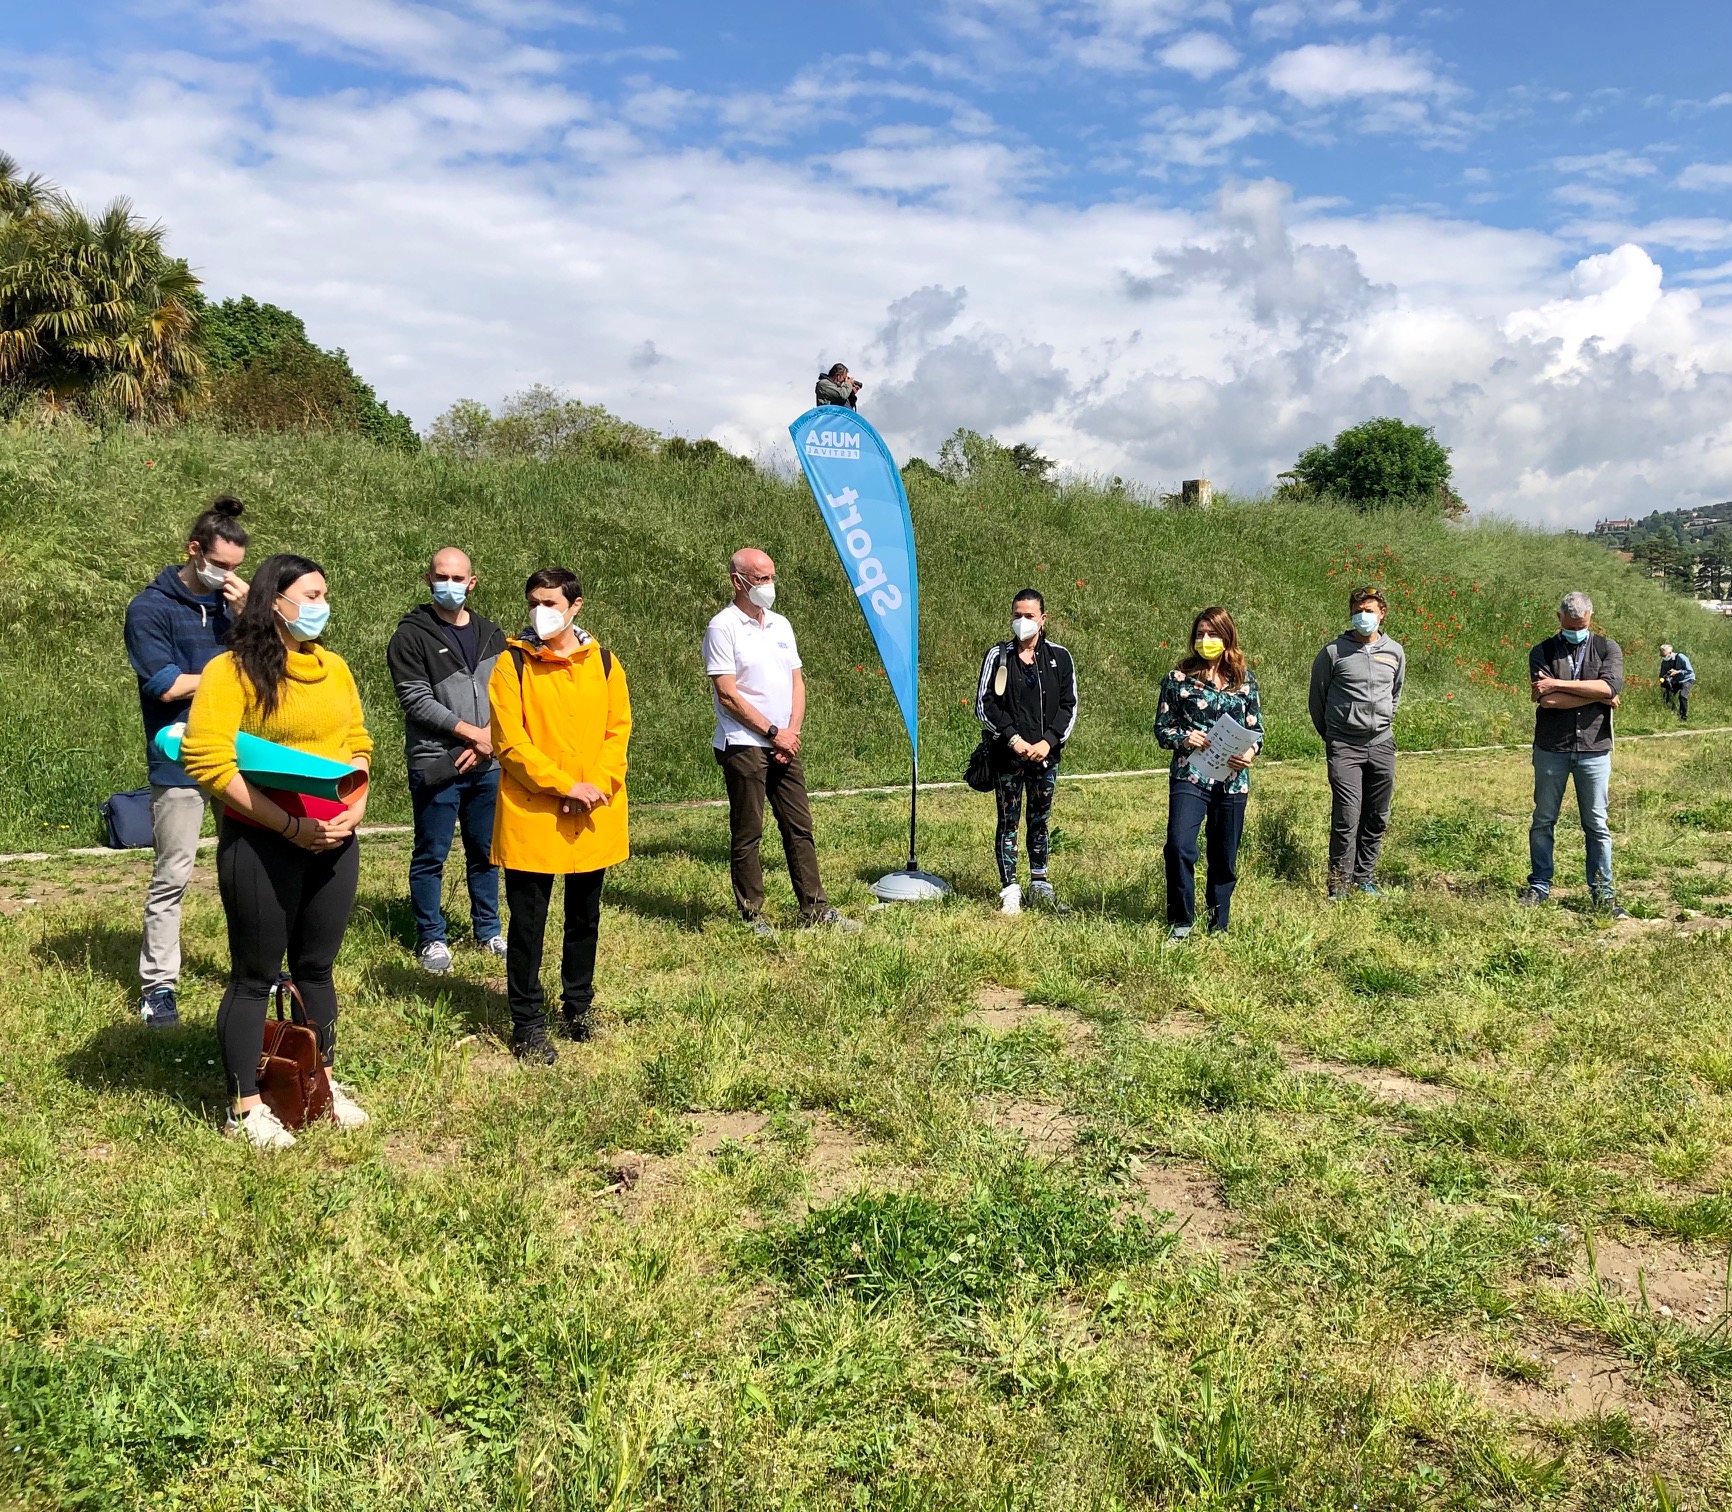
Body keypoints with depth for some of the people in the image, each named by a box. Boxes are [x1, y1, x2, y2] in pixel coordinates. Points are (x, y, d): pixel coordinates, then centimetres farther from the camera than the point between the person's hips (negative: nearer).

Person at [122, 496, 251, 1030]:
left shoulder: (231, 603, 11)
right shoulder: (151, 609, -5)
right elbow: (166, 685, -13)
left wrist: (245, 617, -8)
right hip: (181, 762, -5)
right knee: (171, 877, -1)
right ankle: (158, 984, 7)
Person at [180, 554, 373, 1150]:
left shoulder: (333, 667, 10)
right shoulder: (232, 670, -10)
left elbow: (357, 744, 14)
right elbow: (208, 761, -17)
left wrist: (355, 807, -5)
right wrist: (290, 824, -19)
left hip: (335, 841, 5)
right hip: (261, 844, -5)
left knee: (316, 968, 16)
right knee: (255, 975, 5)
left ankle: (322, 1081, 29)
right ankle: (246, 1107, 17)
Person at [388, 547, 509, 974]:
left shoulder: (491, 635, 12)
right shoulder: (411, 636, -4)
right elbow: (417, 701, -11)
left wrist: (487, 742, -8)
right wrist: (474, 733, -12)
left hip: (487, 764, 5)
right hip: (435, 765, -4)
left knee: (486, 852, 12)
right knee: (431, 856, 2)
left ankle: (488, 930, 26)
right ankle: (431, 939, 14)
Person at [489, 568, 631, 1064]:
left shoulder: (603, 662, 5)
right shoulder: (513, 663, -5)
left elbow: (619, 728, 4)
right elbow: (510, 740, -11)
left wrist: (599, 784, -12)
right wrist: (565, 785, -17)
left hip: (594, 817, 3)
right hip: (531, 815, -3)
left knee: (585, 916, 15)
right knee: (528, 922, 3)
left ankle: (579, 1005, 32)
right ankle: (528, 1023, 14)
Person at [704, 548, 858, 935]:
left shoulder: (781, 625, 13)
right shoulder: (723, 627, -8)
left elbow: (797, 683, 14)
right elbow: (727, 694, -13)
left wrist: (792, 731, -1)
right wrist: (773, 732, -11)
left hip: (784, 745, 7)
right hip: (743, 747, -7)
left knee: (800, 827, 8)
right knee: (747, 834, 1)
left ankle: (814, 909, 14)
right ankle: (752, 915, 10)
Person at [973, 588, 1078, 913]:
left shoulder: (1059, 657, 5)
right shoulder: (998, 656, 1)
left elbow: (1068, 705, 4)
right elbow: (984, 704, -3)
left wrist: (1048, 741, -10)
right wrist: (1013, 738, -13)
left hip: (1046, 755, 2)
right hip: (1007, 756, -2)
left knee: (1039, 822, 11)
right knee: (1008, 822, 2)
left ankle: (1039, 885, 22)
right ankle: (1009, 890, 7)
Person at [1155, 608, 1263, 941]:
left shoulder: (1245, 680, 8)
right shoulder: (1179, 678, 1)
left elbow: (1256, 728, 11)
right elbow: (1161, 727, 3)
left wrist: (1250, 752, -10)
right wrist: (1183, 739, -18)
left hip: (1232, 780, 3)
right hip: (1189, 776, -2)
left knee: (1225, 857, 10)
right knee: (1179, 846, -19)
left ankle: (1219, 925, 26)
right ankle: (1181, 921, -1)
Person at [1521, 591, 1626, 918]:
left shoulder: (1607, 648, 4)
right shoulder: (1542, 652, 0)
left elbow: (1611, 686, -16)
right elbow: (1547, 700, -15)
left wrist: (1559, 684, -17)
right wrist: (1598, 696, -10)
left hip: (1594, 750, 0)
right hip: (1551, 749, 0)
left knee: (1597, 825, 6)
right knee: (1543, 821, 8)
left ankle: (1603, 892, 14)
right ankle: (1539, 886, 18)